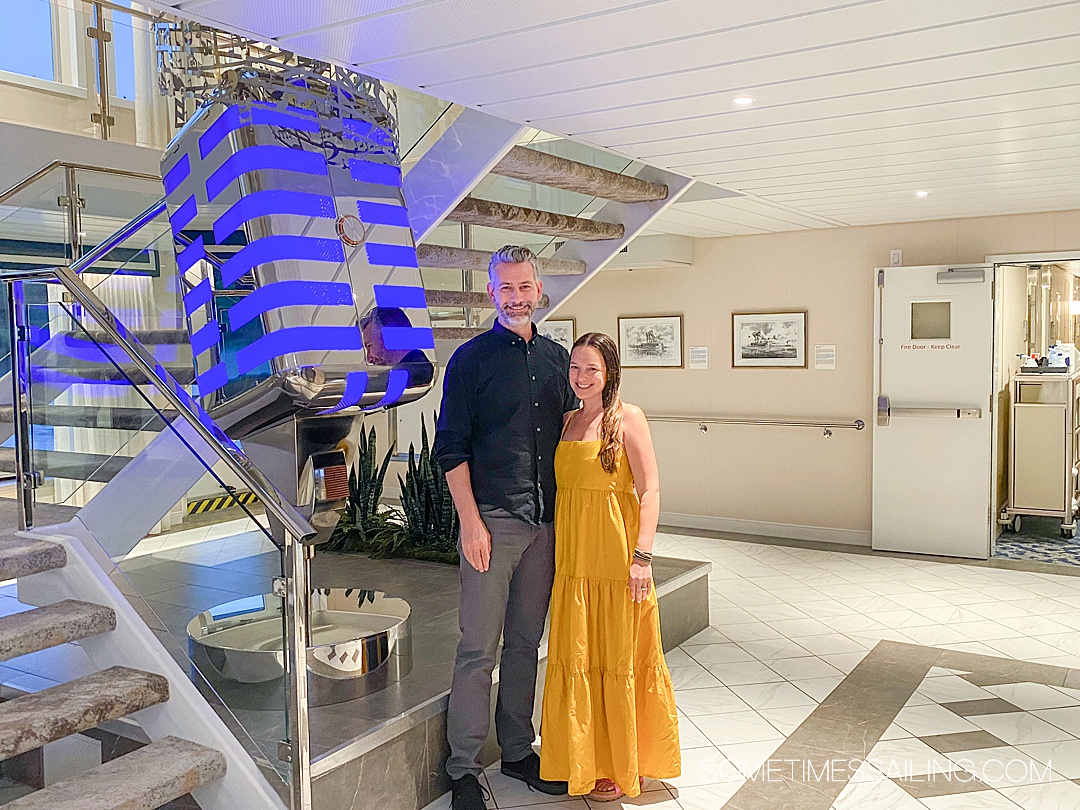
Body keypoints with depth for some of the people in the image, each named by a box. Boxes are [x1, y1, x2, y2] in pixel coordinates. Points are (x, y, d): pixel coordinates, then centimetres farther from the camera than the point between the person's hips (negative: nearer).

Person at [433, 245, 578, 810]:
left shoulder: (556, 358, 11)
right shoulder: (471, 359, -3)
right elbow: (451, 448, -6)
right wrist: (470, 521, -12)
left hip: (545, 522, 5)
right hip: (492, 520, -5)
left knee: (526, 642, 14)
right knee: (479, 648, 0)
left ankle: (518, 752, 27)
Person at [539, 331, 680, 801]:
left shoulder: (627, 418, -6)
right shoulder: (567, 421, 12)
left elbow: (650, 490, -10)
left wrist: (642, 555, -18)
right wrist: (554, 551, 11)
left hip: (617, 556, -5)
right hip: (572, 557, 6)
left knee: (617, 657, 5)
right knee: (575, 657, 11)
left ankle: (621, 766, 21)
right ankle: (588, 758, 28)